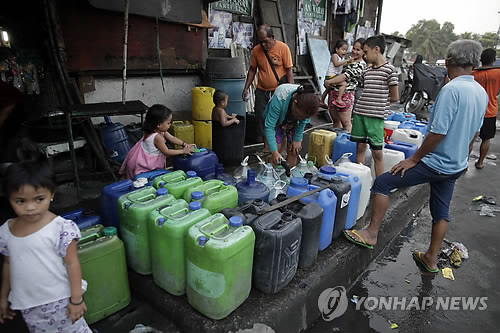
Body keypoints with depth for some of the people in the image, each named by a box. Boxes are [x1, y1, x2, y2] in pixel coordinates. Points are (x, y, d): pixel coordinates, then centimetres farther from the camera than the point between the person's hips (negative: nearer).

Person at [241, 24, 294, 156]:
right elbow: (252, 70, 10)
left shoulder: (283, 48, -9)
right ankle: (266, 146, 19)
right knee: (261, 118, 5)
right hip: (262, 91, 4)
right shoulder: (256, 50, 0)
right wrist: (246, 88, 4)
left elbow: (289, 70, -7)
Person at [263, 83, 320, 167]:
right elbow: (269, 126, -39)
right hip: (277, 121, -3)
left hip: (294, 124, 3)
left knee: (293, 152, -3)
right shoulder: (279, 100, -42)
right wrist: (274, 151, -44)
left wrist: (297, 139, -10)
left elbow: (303, 122, -11)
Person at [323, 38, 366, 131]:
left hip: (345, 94, -8)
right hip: (333, 92, 8)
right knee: (336, 121, 15)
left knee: (346, 123, 0)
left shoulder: (361, 65, -10)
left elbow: (346, 75, -20)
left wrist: (329, 82, -22)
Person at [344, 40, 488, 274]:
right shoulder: (481, 92, 6)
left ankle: (371, 233, 4)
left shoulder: (451, 90, -21)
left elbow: (438, 132, -25)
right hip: (457, 165, 9)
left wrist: (414, 159, -17)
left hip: (435, 163, -9)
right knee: (441, 211, 18)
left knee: (382, 183, -2)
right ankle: (431, 259, 32)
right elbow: (474, 130, 16)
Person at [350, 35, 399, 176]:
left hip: (376, 117, -6)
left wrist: (379, 101, 6)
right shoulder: (367, 71, 12)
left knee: (377, 153, 0)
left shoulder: (389, 69, -5)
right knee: (360, 147, 9)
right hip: (360, 113, 6)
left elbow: (394, 97, -3)